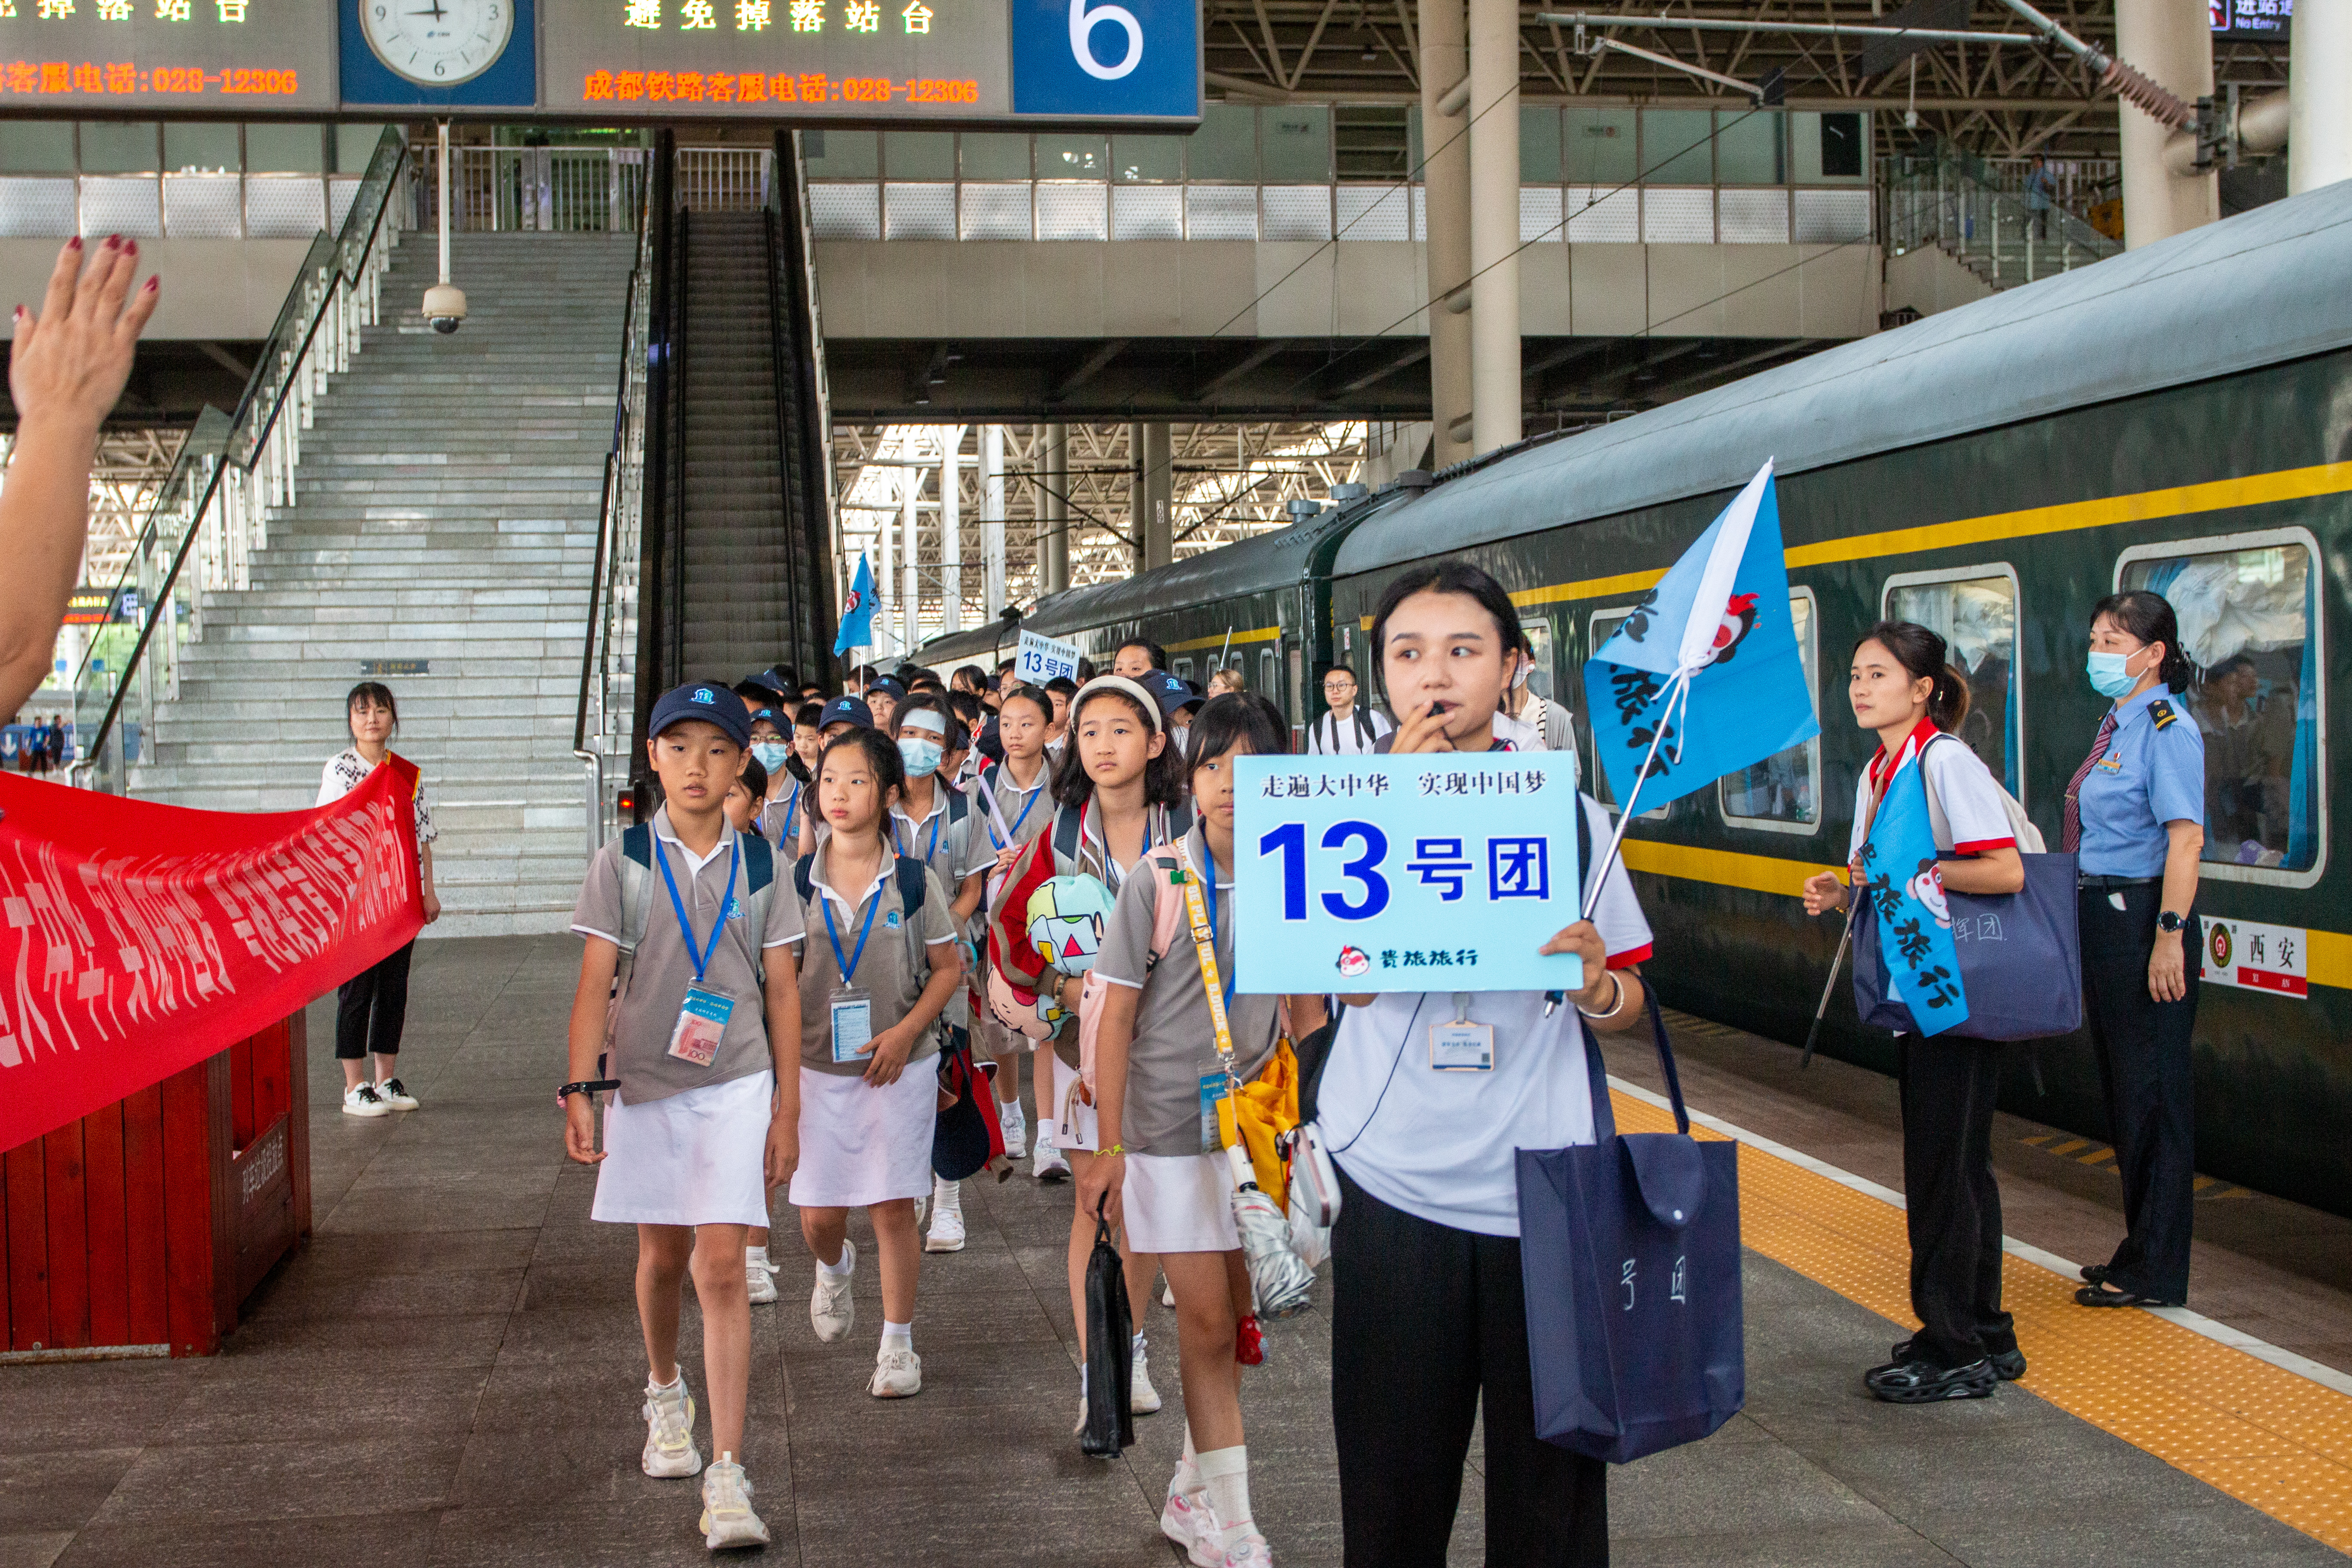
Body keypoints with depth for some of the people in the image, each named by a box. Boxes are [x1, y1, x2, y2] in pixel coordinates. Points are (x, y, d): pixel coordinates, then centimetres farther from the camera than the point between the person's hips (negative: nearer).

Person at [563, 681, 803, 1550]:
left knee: (722, 1264, -10)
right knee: (662, 1256, 15)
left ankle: (727, 1477, -9)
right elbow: (595, 983, -3)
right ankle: (665, 1393, 45)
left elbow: (783, 992, 4)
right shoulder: (621, 862, -2)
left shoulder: (760, 866, 0)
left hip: (736, 1087, -1)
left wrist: (787, 1109, 3)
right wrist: (579, 1090, -11)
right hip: (644, 1084, 1)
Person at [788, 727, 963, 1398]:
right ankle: (834, 1267, 42)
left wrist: (906, 1031, -12)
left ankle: (898, 1345, 16)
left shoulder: (914, 883, -6)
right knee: (818, 1215, 6)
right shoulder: (798, 882, -2)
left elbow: (948, 968, 1)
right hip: (818, 1068, 2)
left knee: (893, 1210, 1)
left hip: (899, 1067, -2)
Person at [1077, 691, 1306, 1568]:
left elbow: (1308, 1013, 10)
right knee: (1206, 1319, -4)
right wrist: (1107, 1149, -6)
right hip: (1169, 1129, -3)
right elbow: (1116, 1019, -5)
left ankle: (1191, 1496, 27)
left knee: (1225, 1321, 10)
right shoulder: (1156, 883, -8)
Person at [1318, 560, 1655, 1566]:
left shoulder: (1566, 812, 6)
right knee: (1395, 1480, 5)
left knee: (1550, 1480, 4)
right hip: (1394, 1184, 0)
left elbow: (1628, 1001, 10)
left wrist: (1595, 984, -12)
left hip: (1543, 1190, 1)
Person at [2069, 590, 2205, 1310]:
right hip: (2102, 920, 10)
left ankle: (2155, 1273, 6)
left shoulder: (2166, 729, -14)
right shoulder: (2115, 726, 14)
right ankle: (2140, 1248, 27)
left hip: (2142, 916, -10)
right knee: (2121, 1086, 16)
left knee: (2151, 1090, -2)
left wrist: (2170, 936, -26)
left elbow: (2185, 838, -21)